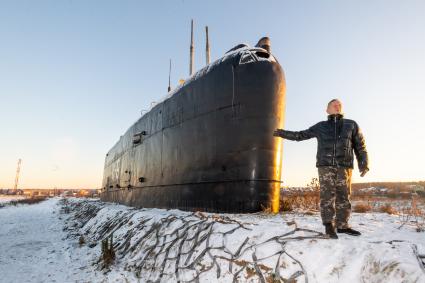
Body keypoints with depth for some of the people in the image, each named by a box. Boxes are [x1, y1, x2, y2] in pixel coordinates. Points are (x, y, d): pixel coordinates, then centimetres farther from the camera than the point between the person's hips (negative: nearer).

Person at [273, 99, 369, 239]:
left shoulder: (351, 124, 15)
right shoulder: (320, 126, 15)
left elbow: (360, 145, 12)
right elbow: (300, 135, 19)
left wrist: (364, 162, -2)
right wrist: (282, 133, 15)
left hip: (344, 166, 1)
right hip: (325, 166, -1)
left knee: (343, 196, 2)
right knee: (327, 196, -5)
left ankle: (342, 225, 13)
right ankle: (329, 225, 1)